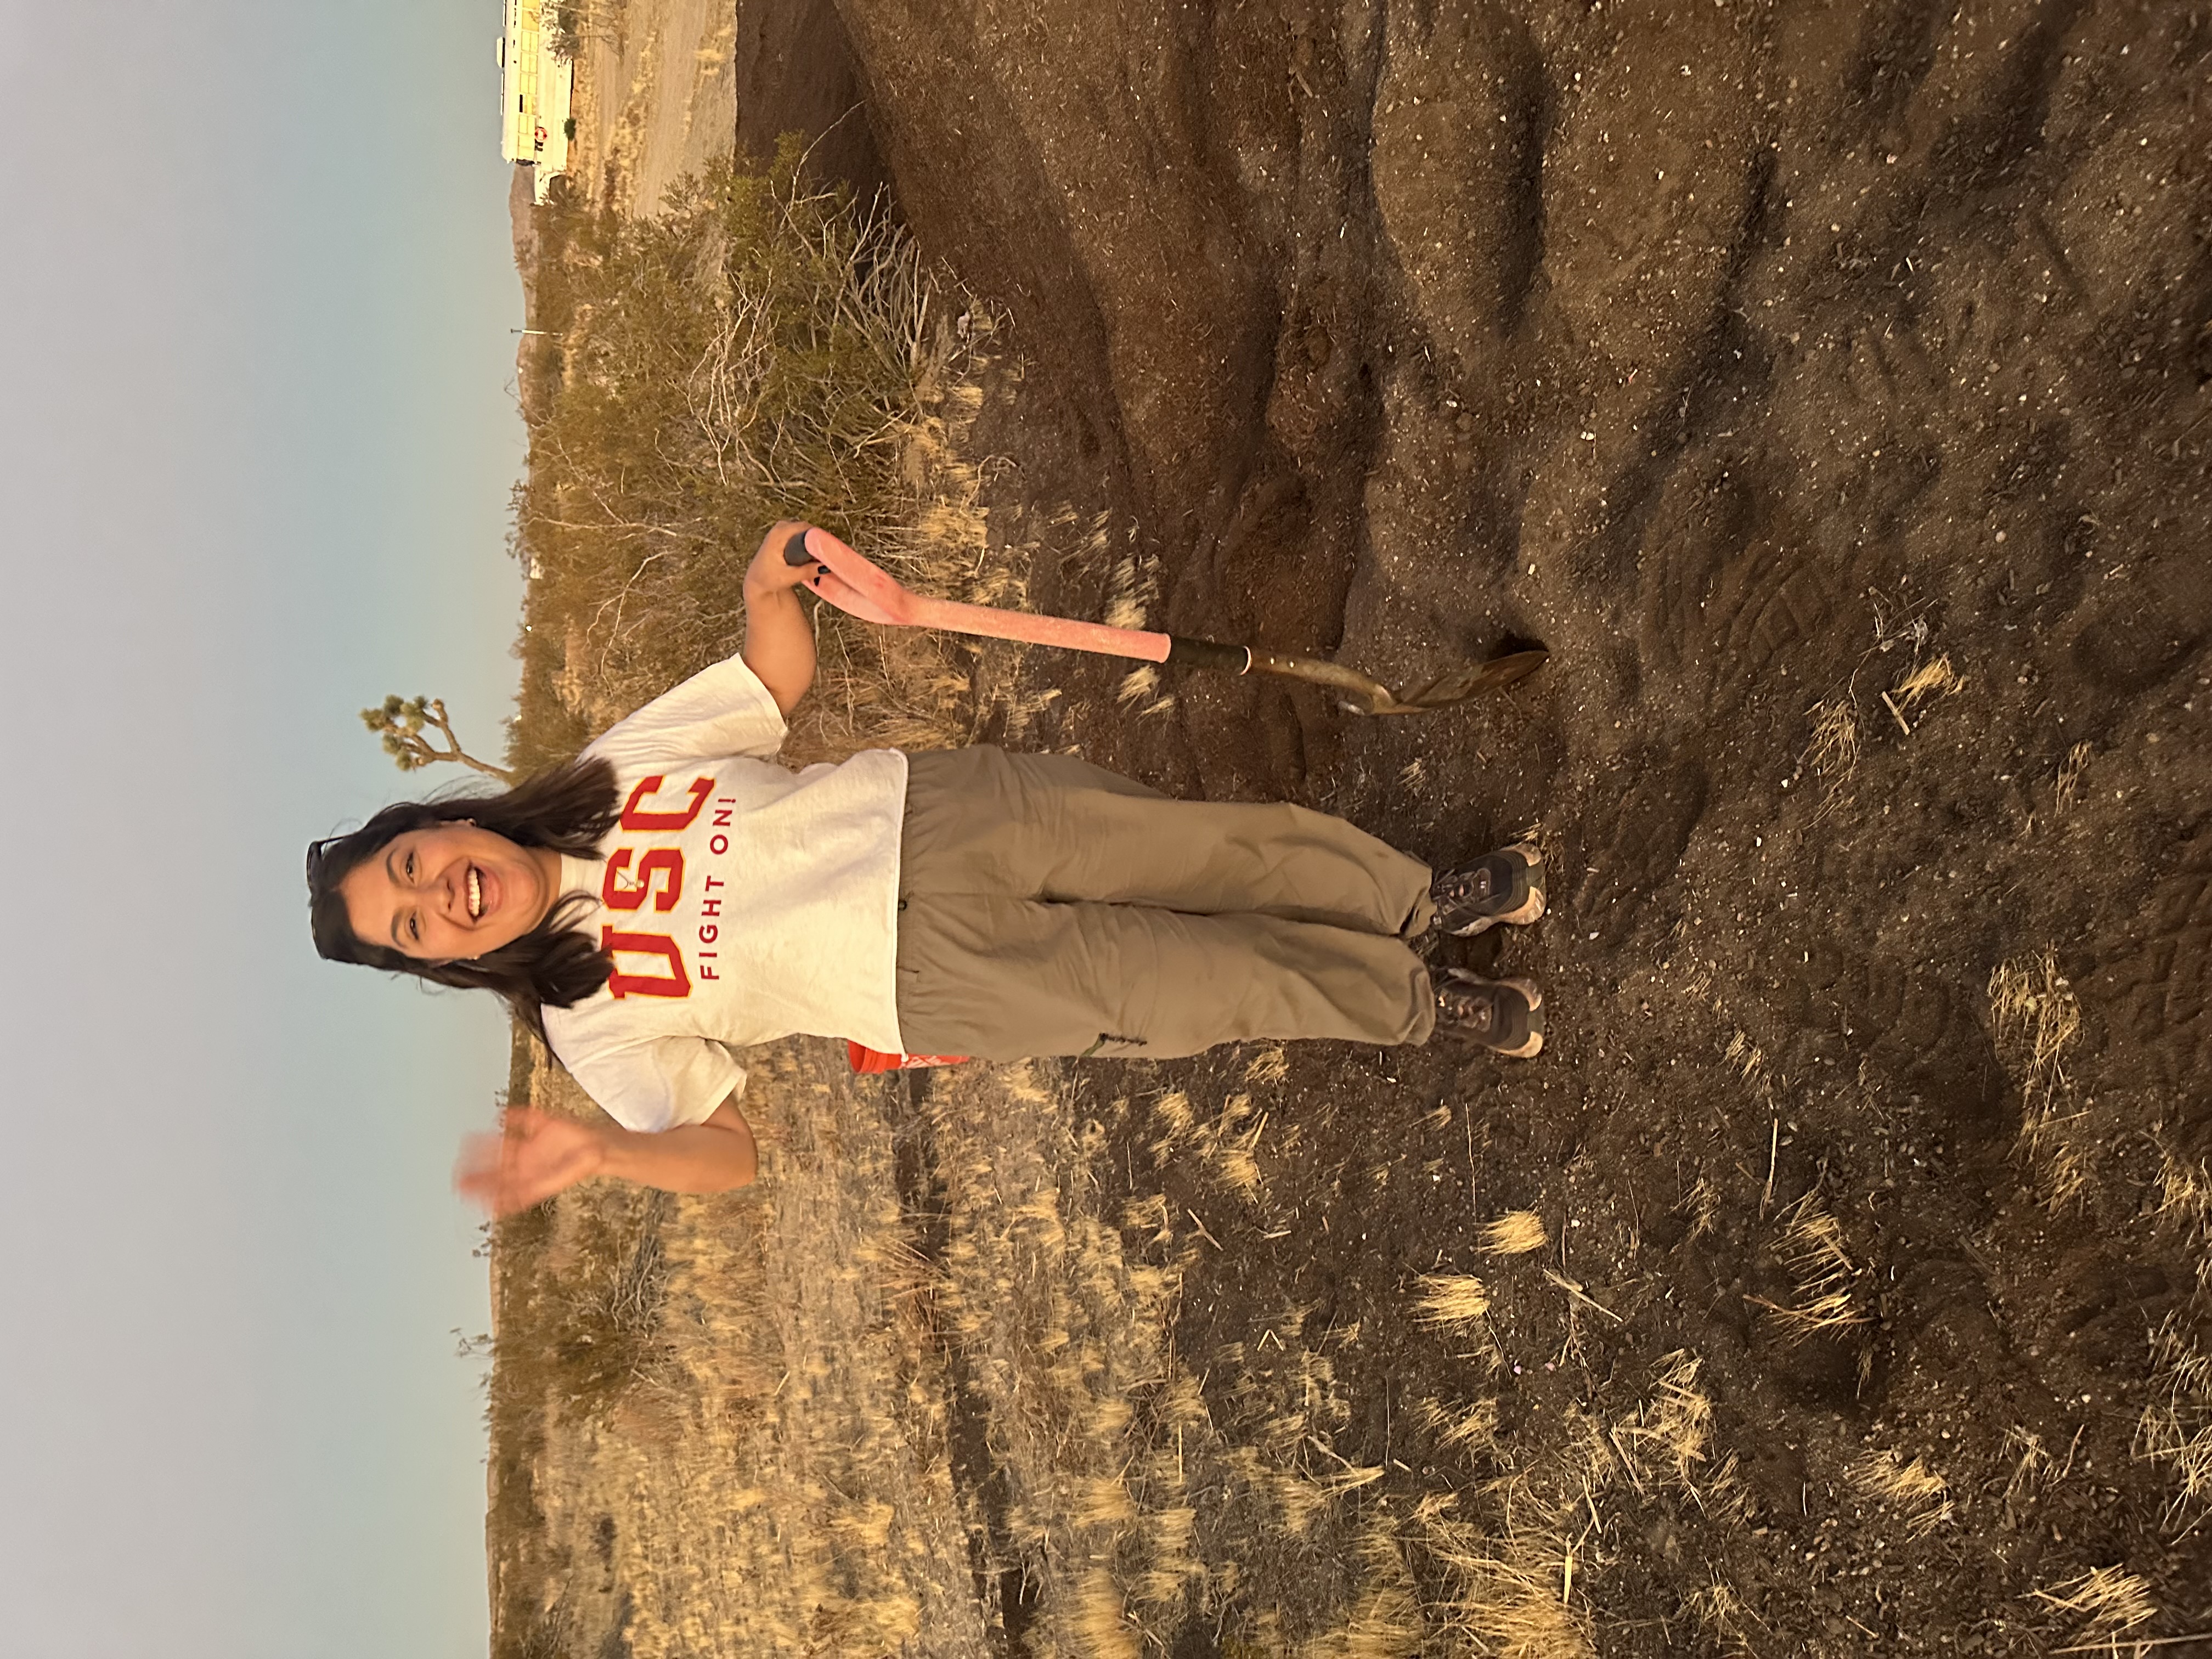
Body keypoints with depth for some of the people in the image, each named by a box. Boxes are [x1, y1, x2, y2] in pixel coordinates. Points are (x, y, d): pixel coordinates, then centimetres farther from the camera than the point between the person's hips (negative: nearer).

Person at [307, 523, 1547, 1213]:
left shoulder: (616, 770, 4)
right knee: (1220, 984, -7)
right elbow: (729, 1148, -3)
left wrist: (772, 585, -17)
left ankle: (1423, 900, 22)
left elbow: (785, 672, 7)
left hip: (934, 816, 3)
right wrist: (598, 1152, -24)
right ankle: (1423, 1004, 18)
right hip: (938, 984, -2)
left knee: (1231, 845, -4)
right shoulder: (594, 1023, -1)